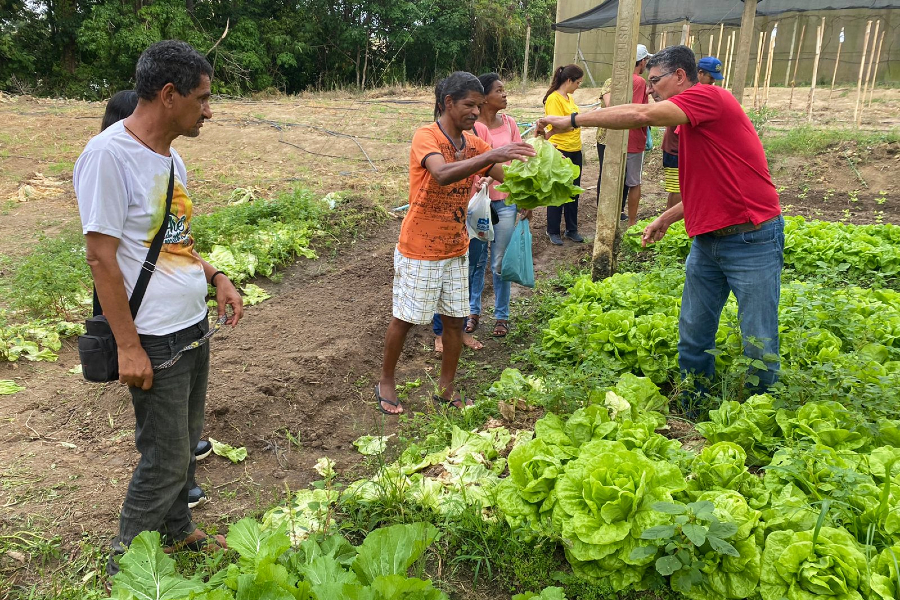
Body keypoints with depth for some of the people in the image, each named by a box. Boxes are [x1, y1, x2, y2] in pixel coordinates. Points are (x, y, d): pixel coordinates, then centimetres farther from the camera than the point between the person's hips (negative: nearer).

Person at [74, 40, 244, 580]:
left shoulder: (170, 156, 9)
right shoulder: (109, 154, -17)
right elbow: (102, 257, -18)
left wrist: (216, 278, 7)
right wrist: (128, 347, -17)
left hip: (196, 326, 8)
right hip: (156, 339, -8)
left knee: (186, 442, 19)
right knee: (165, 458, 3)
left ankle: (177, 531, 39)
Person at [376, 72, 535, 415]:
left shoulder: (474, 144, 3)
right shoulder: (426, 137, -18)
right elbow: (442, 174, -38)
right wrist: (491, 155, -45)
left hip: (456, 250, 6)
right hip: (419, 252, -6)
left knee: (454, 320, 11)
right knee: (404, 320, 8)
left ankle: (446, 387, 28)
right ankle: (386, 381, 29)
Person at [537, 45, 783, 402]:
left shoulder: (709, 96, -12)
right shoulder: (687, 126, 15)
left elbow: (641, 115, -26)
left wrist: (572, 120, -21)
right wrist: (666, 219, 17)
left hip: (752, 239, -9)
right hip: (706, 241, 9)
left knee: (759, 344, 1)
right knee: (692, 336, 11)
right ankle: (690, 412, 24)